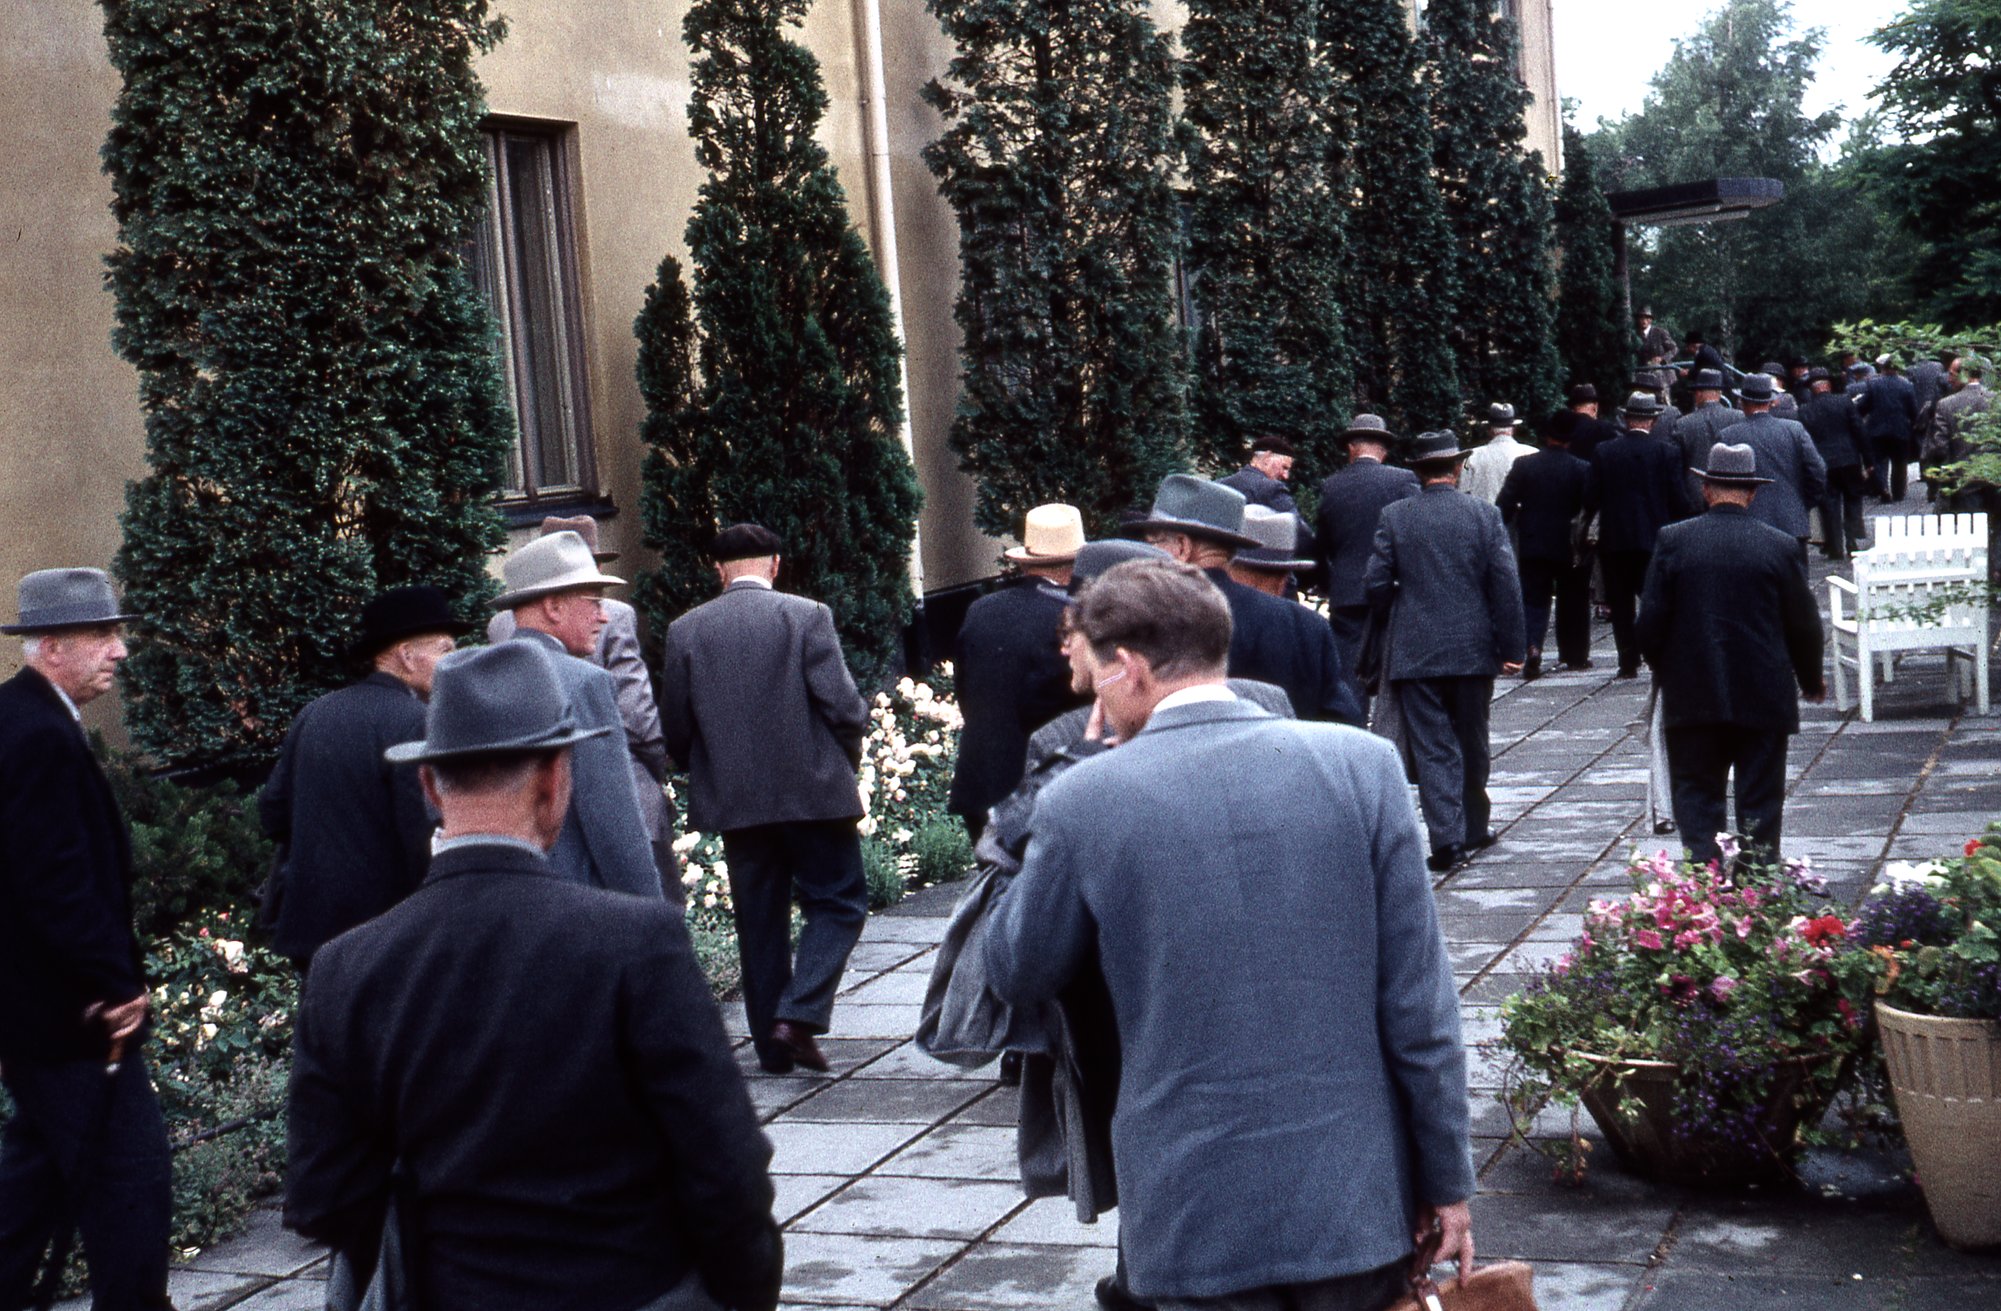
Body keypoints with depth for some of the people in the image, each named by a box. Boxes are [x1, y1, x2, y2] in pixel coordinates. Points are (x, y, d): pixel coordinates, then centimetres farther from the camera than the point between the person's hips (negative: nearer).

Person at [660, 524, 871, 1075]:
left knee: (759, 918, 12)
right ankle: (799, 1014, -8)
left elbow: (675, 726, 5)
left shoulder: (685, 630, 2)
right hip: (812, 791, -3)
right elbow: (843, 705, -9)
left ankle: (773, 1044, 15)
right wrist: (845, 762, 8)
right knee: (839, 901, 8)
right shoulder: (805, 616, -6)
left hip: (733, 800, 3)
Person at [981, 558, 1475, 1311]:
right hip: (1356, 1195, 2)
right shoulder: (1361, 763, -5)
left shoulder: (1083, 801, -9)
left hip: (1197, 1213, -1)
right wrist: (1447, 1179, 5)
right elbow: (1418, 1002, -4)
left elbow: (1018, 976, 7)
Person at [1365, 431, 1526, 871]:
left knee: (1432, 747, 1)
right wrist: (1511, 648, 1)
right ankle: (1473, 829, 28)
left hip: (1415, 651, -1)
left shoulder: (1394, 517, -4)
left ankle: (1447, 838, -8)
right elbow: (1506, 584, -5)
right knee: (1471, 742, 16)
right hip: (1473, 651, 1)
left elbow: (1377, 586, -4)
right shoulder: (1484, 514, -3)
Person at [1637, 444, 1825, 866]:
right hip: (1764, 698, 0)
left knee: (1696, 798, 8)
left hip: (1692, 697, 0)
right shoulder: (1780, 546, -5)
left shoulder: (1673, 540, -6)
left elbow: (1650, 622, -6)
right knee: (1760, 804, 9)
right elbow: (1804, 625, 1)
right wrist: (1812, 681, 18)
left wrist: (1666, 673, 13)